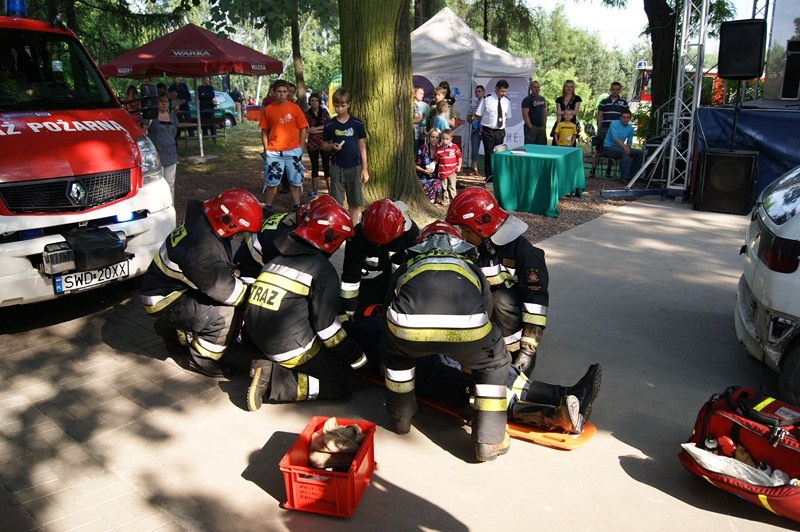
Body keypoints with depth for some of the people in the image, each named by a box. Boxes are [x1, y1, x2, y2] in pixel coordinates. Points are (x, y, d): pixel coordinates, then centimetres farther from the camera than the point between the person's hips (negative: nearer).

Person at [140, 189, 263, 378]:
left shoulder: (201, 221, -6)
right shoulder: (203, 250, -33)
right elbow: (225, 288, -26)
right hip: (163, 300, -9)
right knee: (225, 315, -22)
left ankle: (173, 331, 27)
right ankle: (201, 360, 0)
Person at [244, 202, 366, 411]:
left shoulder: (278, 258, 10)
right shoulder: (323, 270, -12)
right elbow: (326, 324, -13)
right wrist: (357, 357, -1)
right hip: (291, 346, -8)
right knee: (343, 385, 3)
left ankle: (270, 364, 4)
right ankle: (274, 381, -10)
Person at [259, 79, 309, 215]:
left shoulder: (294, 108, 0)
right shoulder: (268, 109, 3)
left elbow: (303, 128, 2)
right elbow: (264, 130, 7)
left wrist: (300, 148, -1)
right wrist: (266, 148, 1)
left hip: (293, 151, 0)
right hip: (273, 152, 1)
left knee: (295, 182, 8)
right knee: (271, 182, 8)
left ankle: (297, 207, 19)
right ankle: (268, 208, 19)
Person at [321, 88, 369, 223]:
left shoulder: (357, 124, -1)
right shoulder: (329, 125, 0)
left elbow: (362, 146, 3)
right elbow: (324, 145, 9)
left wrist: (364, 168, 0)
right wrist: (332, 146, -14)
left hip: (355, 167, 0)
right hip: (337, 167, 0)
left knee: (355, 203, 6)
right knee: (336, 203, 4)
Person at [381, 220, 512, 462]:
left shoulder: (405, 269, 39)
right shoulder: (472, 269, 39)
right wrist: (466, 354, 68)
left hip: (408, 326, 1)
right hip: (467, 326, 0)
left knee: (395, 352, 36)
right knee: (493, 363, 30)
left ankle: (400, 416, 47)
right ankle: (489, 440, 30)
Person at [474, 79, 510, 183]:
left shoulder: (507, 102, 4)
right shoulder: (486, 100, -8)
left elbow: (507, 117, 14)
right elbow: (478, 115, 0)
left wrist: (502, 124, 3)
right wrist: (485, 123, 3)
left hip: (500, 131, 4)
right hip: (488, 131, -4)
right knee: (489, 154, -3)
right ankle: (489, 178, 4)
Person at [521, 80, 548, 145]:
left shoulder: (542, 99, 16)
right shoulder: (527, 100, -7)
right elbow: (525, 114, -14)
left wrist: (544, 124, 12)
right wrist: (530, 126, -17)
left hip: (541, 127, 7)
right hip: (532, 127, -7)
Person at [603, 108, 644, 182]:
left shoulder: (630, 128, 8)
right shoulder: (614, 124, -11)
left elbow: (629, 142, 13)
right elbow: (615, 137, -26)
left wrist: (628, 147, -12)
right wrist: (624, 146, -40)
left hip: (619, 148, 7)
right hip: (609, 147, -7)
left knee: (639, 153, -8)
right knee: (625, 153, -34)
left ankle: (633, 175, -3)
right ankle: (625, 178, -34)